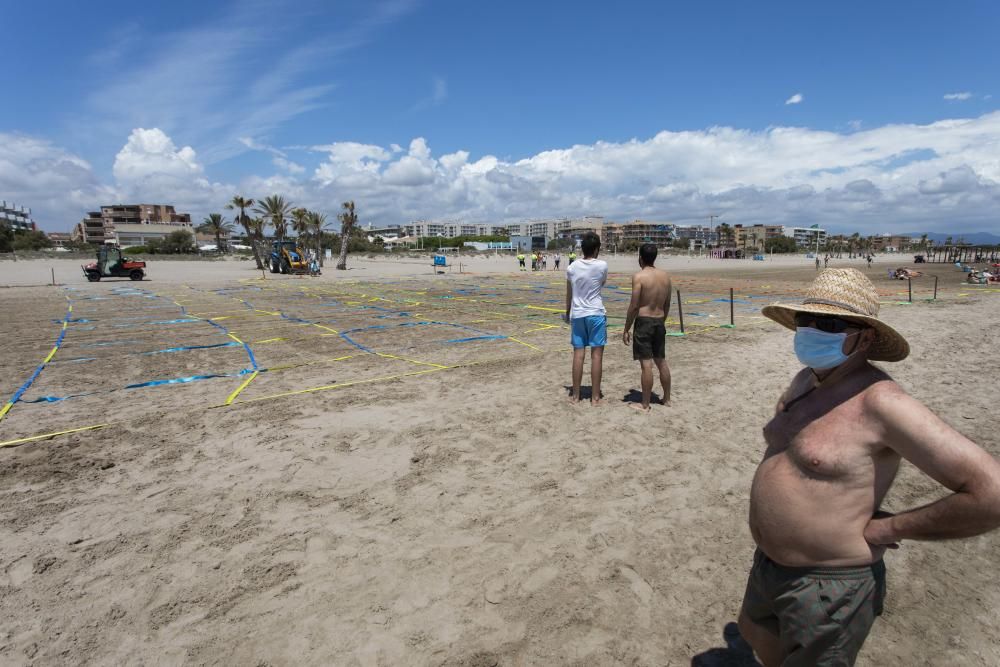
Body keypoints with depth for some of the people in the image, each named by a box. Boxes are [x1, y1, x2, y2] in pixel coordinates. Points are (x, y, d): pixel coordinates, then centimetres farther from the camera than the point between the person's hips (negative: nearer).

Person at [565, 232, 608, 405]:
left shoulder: (572, 267, 2)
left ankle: (575, 395, 12)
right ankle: (595, 397, 5)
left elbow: (569, 293, 10)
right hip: (596, 313, -3)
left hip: (577, 314, 3)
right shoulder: (602, 265, -7)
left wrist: (567, 312, 23)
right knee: (597, 354, 2)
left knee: (578, 354, 7)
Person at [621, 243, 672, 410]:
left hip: (643, 322, -6)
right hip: (659, 322, 7)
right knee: (662, 362, 17)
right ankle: (667, 398, 28)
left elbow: (634, 306, -14)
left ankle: (645, 405, 3)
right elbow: (667, 305, 12)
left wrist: (626, 329, -8)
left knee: (646, 364, -4)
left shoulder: (639, 277, -12)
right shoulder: (665, 276, 7)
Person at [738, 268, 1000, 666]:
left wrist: (889, 528, -20)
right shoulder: (806, 380, -1)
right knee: (755, 633, 30)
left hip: (828, 588, -8)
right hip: (770, 563, 8)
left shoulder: (879, 402, -26)